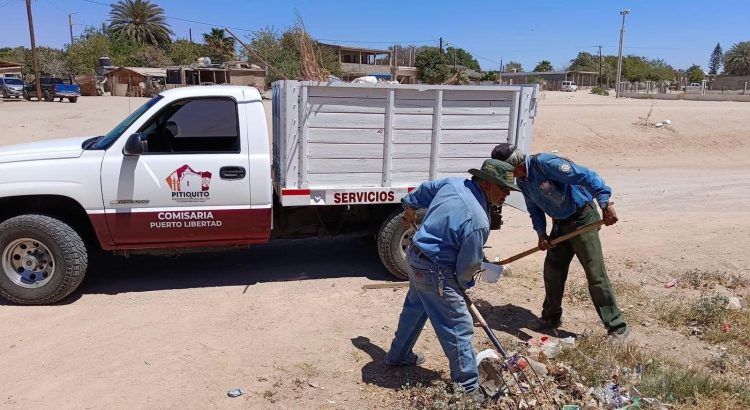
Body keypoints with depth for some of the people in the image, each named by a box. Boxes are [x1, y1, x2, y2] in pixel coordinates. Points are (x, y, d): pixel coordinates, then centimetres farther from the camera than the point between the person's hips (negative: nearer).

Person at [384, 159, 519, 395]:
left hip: (416, 255, 10)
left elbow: (424, 190, 16)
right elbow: (469, 264, -15)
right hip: (435, 271, -10)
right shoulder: (478, 222, -27)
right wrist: (464, 284, 8)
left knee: (415, 307, 29)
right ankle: (469, 389, 10)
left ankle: (398, 355, 49)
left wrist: (410, 207, 37)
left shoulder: (453, 183, -4)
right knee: (459, 327, -1)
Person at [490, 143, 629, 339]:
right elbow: (534, 209, 13)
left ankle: (617, 327, 3)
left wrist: (605, 204, -35)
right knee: (552, 270, 11)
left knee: (596, 274, -7)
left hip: (582, 219, -8)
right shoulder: (522, 181, 2)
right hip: (560, 224, 8)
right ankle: (551, 317, 28)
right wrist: (541, 233, -1)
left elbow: (587, 176, -29)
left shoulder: (545, 163, -26)